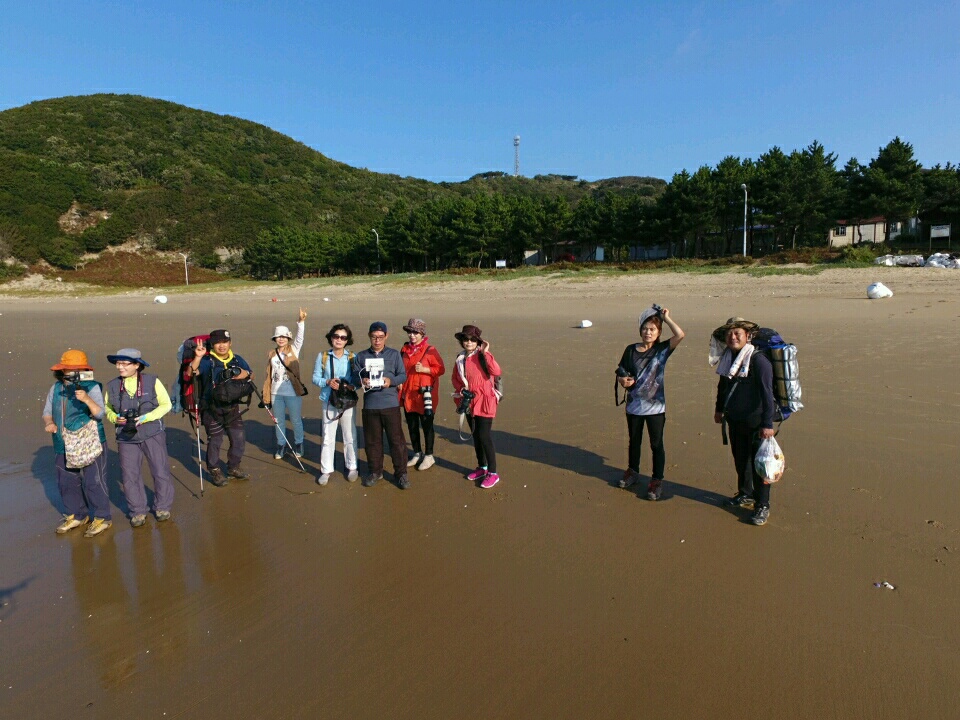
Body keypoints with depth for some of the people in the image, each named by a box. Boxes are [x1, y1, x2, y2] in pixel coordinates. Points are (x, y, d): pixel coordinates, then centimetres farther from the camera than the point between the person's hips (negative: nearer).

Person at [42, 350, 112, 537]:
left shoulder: (92, 387, -10)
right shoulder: (55, 388, 6)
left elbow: (99, 414, -19)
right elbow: (47, 411, 15)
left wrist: (87, 399, -36)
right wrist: (49, 423, -7)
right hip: (63, 446, 6)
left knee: (93, 482, -2)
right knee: (66, 483, 16)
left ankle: (102, 518, 12)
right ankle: (76, 516, 34)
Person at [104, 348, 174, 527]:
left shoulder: (152, 381, -7)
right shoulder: (112, 386, 1)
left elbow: (166, 404, -3)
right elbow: (107, 408, 14)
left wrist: (147, 417, -16)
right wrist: (114, 418, -8)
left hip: (152, 434, -2)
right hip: (126, 437, 2)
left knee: (160, 471, 3)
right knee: (129, 475, 6)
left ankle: (162, 507, 21)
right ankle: (138, 511, 23)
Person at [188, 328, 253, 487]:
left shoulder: (237, 360, 7)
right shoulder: (207, 361, -8)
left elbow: (251, 376, 14)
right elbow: (192, 372, -24)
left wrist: (246, 374, -8)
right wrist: (198, 357, -37)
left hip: (232, 408, 5)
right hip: (212, 410, -4)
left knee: (239, 440, 11)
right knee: (215, 441, 5)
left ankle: (233, 468, 31)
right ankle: (214, 471, 23)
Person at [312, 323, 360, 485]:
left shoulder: (352, 357, -2)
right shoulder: (323, 356, 0)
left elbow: (358, 379, 1)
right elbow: (315, 378, 2)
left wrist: (352, 385, -19)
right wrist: (328, 382, -16)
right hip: (328, 402, 0)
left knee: (350, 437, 9)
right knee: (328, 438, 5)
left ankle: (352, 468, 24)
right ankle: (326, 470, 17)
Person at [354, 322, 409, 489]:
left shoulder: (394, 354, 3)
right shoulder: (361, 356, 8)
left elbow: (403, 375, 3)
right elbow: (354, 376, 9)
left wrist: (391, 381, -16)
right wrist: (361, 381, -13)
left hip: (391, 404, -2)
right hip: (369, 405, 2)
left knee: (397, 439, 2)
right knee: (372, 440, 11)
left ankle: (401, 473, 15)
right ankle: (375, 472, 28)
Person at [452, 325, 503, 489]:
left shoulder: (483, 356, -11)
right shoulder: (461, 358, 6)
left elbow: (496, 372, -28)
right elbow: (455, 378, 18)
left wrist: (486, 353, -28)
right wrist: (461, 389, 0)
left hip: (484, 402, -6)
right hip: (468, 402, 6)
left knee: (484, 436, -8)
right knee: (476, 435, 15)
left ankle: (493, 473, 2)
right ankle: (482, 467, 30)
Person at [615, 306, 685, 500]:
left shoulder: (662, 349, -5)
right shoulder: (631, 350, 1)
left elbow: (680, 335, -22)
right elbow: (620, 373, 6)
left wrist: (666, 317, -13)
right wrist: (623, 380, -16)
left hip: (655, 406, -3)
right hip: (634, 404, 3)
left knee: (656, 444, 4)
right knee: (634, 441, 19)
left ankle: (657, 480, 18)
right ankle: (632, 471, 38)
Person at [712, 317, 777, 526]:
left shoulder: (758, 360, -18)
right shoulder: (728, 359, 4)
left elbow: (766, 393, -20)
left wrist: (767, 424, -22)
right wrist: (719, 409, 24)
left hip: (755, 422, -7)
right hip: (734, 420, 7)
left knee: (758, 463, 2)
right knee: (740, 459, 18)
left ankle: (762, 505, 14)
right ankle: (745, 494, 36)